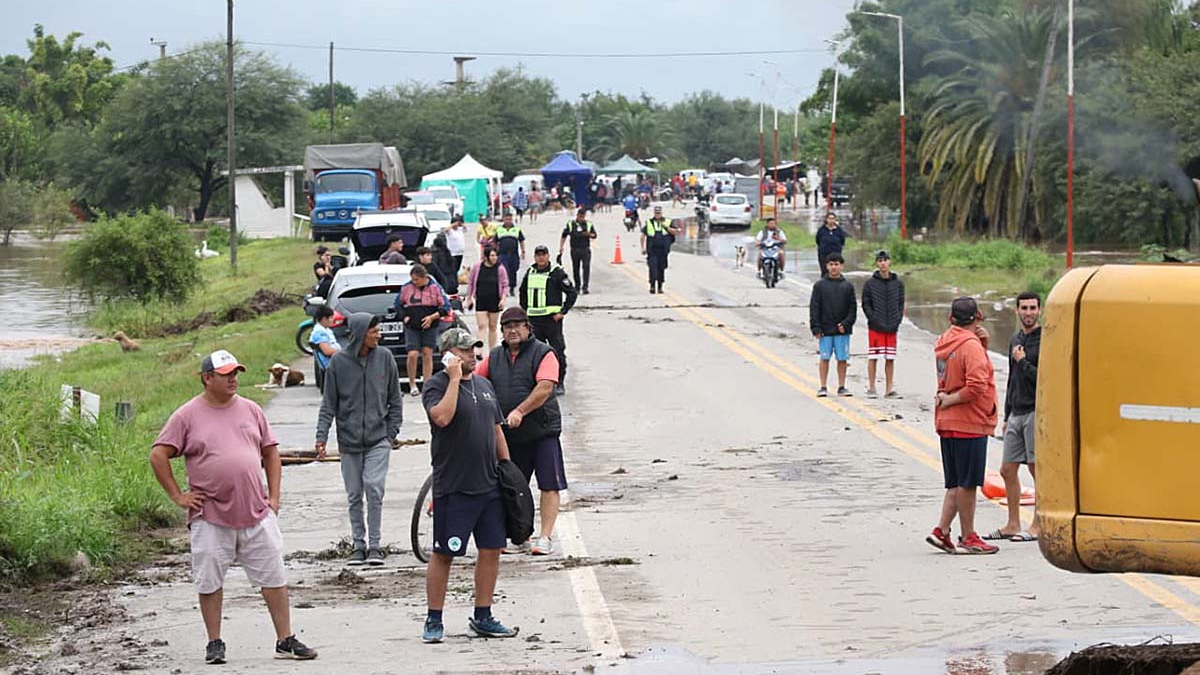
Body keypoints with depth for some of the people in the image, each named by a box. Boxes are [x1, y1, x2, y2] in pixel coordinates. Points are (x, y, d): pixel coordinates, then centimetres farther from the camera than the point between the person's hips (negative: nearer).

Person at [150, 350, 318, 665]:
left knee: (274, 578, 2)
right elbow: (158, 455, -2)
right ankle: (214, 643, 16)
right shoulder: (187, 416, -1)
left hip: (257, 514, 3)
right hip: (210, 517, -3)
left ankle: (286, 641, 9)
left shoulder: (250, 410, 10)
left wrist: (274, 496, 8)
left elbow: (271, 451, 17)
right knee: (209, 582, 3)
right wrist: (178, 496, -5)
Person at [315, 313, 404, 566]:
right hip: (349, 441, 1)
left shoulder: (385, 358, 0)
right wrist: (322, 436, -6)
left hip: (378, 440, -1)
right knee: (354, 495, 6)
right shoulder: (339, 362, -2)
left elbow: (395, 400, 8)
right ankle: (358, 544, 17)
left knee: (374, 489, -12)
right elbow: (329, 403, 2)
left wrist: (392, 433, 2)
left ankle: (374, 545, -3)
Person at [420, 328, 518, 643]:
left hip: (489, 484, 7)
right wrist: (454, 379, -20)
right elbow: (442, 417, -27)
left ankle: (482, 617, 18)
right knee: (443, 554, 0)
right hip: (453, 487, -7)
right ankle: (433, 620, 8)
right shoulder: (437, 385, -7)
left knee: (491, 549, 7)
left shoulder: (484, 385, 15)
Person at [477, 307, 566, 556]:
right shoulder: (494, 358, 12)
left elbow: (545, 388, -16)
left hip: (543, 431, -5)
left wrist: (520, 411, -24)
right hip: (508, 434, 5)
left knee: (549, 486, -5)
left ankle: (546, 538, -2)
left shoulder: (543, 354, -4)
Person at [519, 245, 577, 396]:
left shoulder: (557, 273, -5)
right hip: (534, 320, 5)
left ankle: (560, 384, 4)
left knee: (558, 351, -4)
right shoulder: (530, 272, 11)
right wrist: (525, 311, 16)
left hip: (552, 317, -5)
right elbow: (523, 293, 26)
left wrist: (563, 312, -9)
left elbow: (572, 293, -5)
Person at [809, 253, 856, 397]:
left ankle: (841, 387, 11)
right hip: (825, 330, -1)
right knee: (825, 358, 0)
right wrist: (816, 328, -8)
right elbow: (814, 308, 0)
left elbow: (853, 308, 6)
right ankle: (823, 387, 6)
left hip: (843, 330, 1)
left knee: (842, 359, 3)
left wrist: (846, 324, -8)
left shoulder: (848, 286, 6)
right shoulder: (820, 285, 2)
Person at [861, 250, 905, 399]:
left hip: (892, 328, 3)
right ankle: (871, 389, 7)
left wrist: (897, 321, -2)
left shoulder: (898, 283, 8)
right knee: (873, 358, 0)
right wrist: (875, 320, -11)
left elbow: (901, 304, 10)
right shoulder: (870, 283, 0)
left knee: (890, 359, 5)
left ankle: (889, 389, 10)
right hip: (875, 328, -3)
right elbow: (866, 304, -1)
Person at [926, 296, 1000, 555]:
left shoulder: (945, 342, 12)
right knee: (967, 483, -1)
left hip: (947, 424, 8)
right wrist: (949, 400, -12)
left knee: (957, 483, 14)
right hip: (969, 424, -8)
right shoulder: (971, 346, -15)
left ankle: (941, 531, 8)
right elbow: (976, 386, -25)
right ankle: (968, 538, 5)